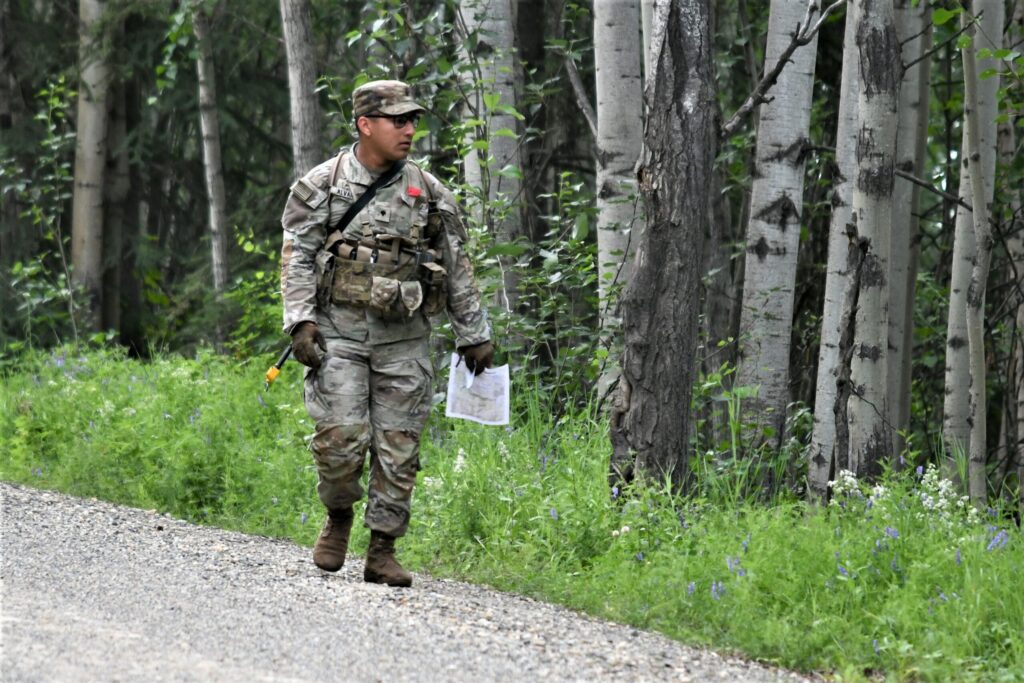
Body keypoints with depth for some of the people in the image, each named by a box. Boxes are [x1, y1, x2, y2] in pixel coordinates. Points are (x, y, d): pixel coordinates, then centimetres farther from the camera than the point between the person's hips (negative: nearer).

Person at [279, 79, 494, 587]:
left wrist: (474, 334, 13)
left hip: (403, 339, 2)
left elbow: (457, 269, 13)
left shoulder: (428, 193, 8)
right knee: (341, 437, -13)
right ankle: (338, 517, 14)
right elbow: (297, 258, -1)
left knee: (398, 448, -1)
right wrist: (300, 321, -12)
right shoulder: (321, 186, 1)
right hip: (339, 331, -2)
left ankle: (383, 550, 8)